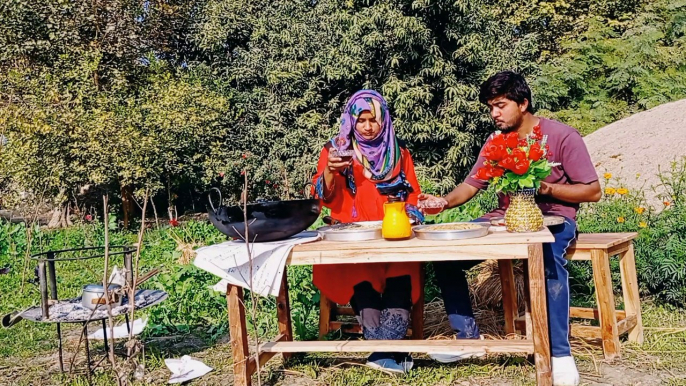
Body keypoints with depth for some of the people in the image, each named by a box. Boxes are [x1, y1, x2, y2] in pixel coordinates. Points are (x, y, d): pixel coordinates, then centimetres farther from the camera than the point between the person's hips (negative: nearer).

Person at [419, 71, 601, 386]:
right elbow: (470, 185, 4)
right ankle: (468, 337, 0)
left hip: (552, 218, -5)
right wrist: (445, 201, -17)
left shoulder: (562, 136, -8)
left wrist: (545, 187, -21)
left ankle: (560, 354, -25)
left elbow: (593, 192, -7)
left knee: (549, 258, -40)